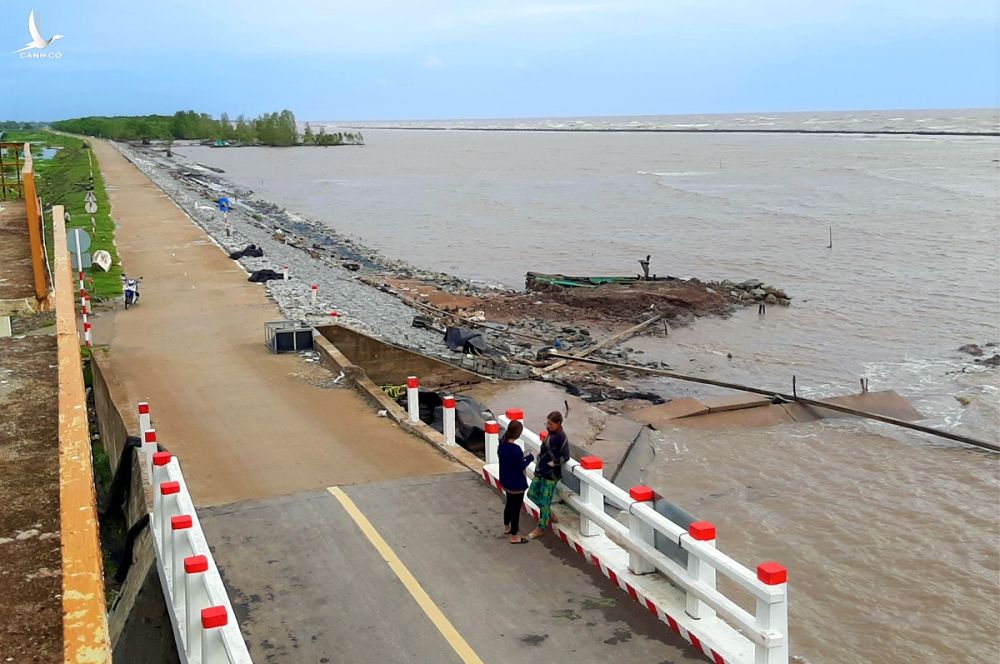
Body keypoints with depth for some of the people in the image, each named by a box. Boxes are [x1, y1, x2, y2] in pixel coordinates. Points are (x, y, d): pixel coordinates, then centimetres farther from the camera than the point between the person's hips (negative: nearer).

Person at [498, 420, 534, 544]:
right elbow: (521, 467, -22)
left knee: (509, 504, 27)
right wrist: (529, 458, -9)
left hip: (505, 481, 9)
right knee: (516, 508, 7)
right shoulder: (516, 449, -30)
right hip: (516, 484, -8)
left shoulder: (502, 444, -4)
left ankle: (507, 528, 46)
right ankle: (514, 536, 18)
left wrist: (522, 457, 6)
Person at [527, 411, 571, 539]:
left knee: (545, 500, 2)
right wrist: (541, 452, 8)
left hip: (551, 473, -10)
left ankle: (541, 528, 16)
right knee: (532, 493, 17)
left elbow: (565, 456, -17)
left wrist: (553, 463, -18)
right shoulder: (552, 433, 5)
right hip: (541, 470, 10)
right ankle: (550, 515, 34)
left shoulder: (560, 437, -21)